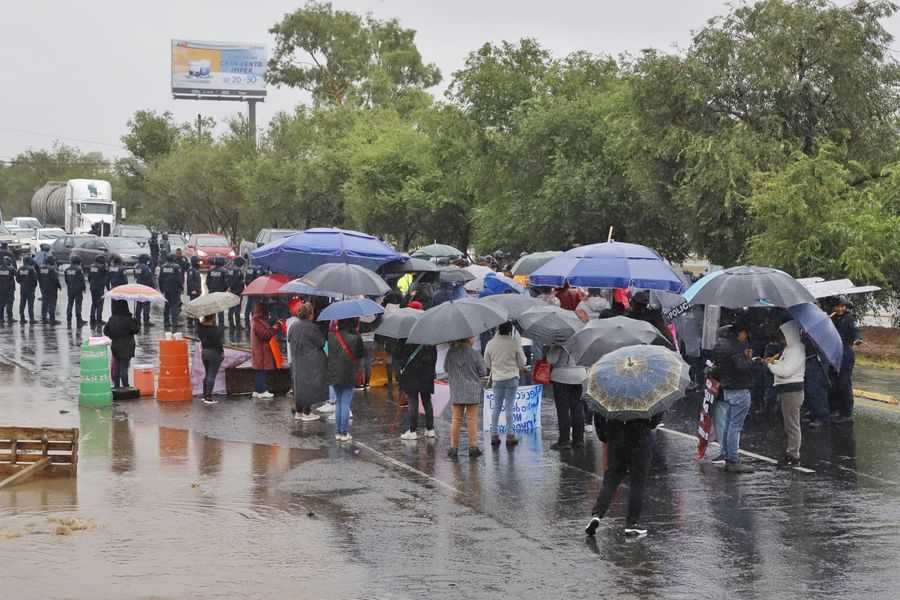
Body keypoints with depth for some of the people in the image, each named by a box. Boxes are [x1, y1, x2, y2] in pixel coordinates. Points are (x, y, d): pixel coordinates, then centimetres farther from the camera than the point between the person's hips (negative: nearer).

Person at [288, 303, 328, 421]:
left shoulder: (293, 326, 4)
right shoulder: (311, 327, -18)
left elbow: (290, 341, 15)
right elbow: (321, 342, -12)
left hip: (297, 362, 7)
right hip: (311, 362, -7)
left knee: (299, 385, 15)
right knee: (309, 386, 0)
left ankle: (298, 411, 21)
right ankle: (307, 413, 3)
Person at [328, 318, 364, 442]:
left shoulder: (331, 336, -5)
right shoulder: (355, 338, -16)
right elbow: (360, 355, -5)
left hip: (334, 375, 4)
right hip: (348, 376, -4)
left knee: (339, 403, 16)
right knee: (346, 404, 1)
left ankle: (337, 432, 19)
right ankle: (344, 433, 3)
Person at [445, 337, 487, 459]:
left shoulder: (451, 353, -4)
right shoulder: (475, 354, -12)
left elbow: (445, 368, 9)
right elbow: (483, 372, -4)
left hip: (456, 392, 2)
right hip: (473, 391, -2)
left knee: (456, 419, 8)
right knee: (472, 419, 4)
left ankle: (454, 447, 7)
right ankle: (473, 447, 4)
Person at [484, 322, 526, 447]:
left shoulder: (490, 344, -3)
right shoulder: (515, 342, -12)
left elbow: (487, 364, 6)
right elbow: (522, 362, -4)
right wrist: (519, 366, 18)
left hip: (497, 379, 3)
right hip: (511, 378, -3)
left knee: (496, 407, 10)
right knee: (509, 407, 1)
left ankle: (494, 434, 10)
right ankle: (510, 435, 2)